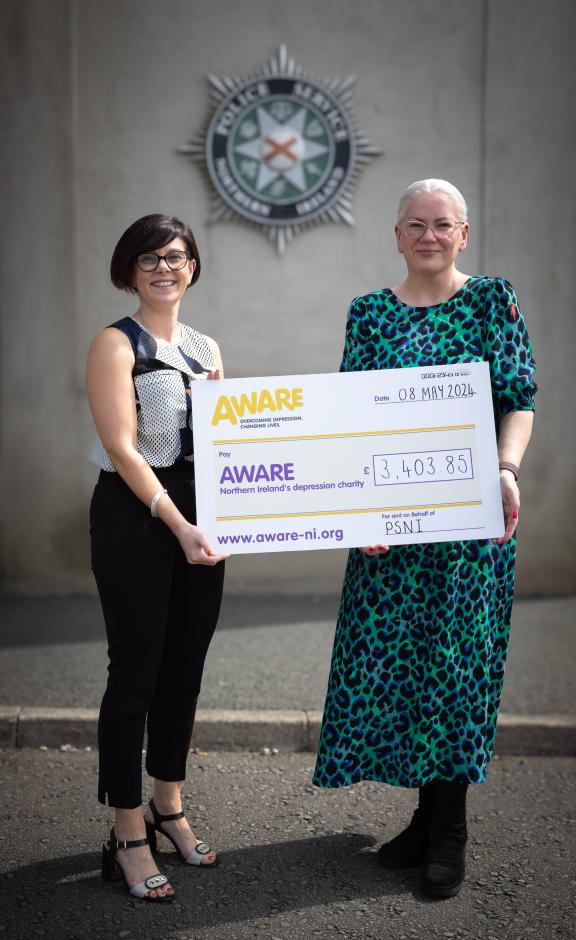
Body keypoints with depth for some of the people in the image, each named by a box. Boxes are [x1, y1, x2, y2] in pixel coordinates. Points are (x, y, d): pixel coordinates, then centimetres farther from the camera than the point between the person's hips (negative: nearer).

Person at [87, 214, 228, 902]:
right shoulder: (116, 344, -5)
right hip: (134, 517, -6)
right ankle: (128, 835, 10)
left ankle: (168, 807, 28)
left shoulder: (206, 348, 14)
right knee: (135, 671, -2)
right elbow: (122, 446, -15)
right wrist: (177, 523, -23)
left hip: (198, 517, 6)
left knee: (185, 670, 12)